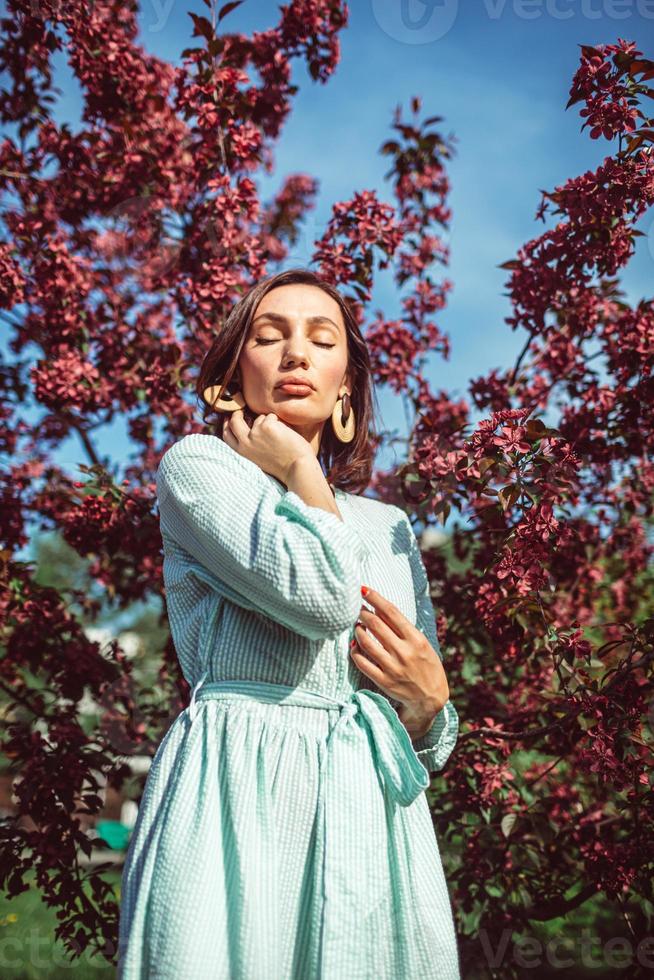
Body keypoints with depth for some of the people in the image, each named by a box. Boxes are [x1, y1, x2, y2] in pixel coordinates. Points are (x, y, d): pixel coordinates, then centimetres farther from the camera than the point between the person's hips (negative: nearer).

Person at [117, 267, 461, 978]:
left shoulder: (391, 526, 20)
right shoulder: (195, 465, 4)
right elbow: (316, 593, -14)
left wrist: (428, 699, -2)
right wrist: (300, 469, 1)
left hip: (373, 819, 5)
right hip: (237, 801, -5)